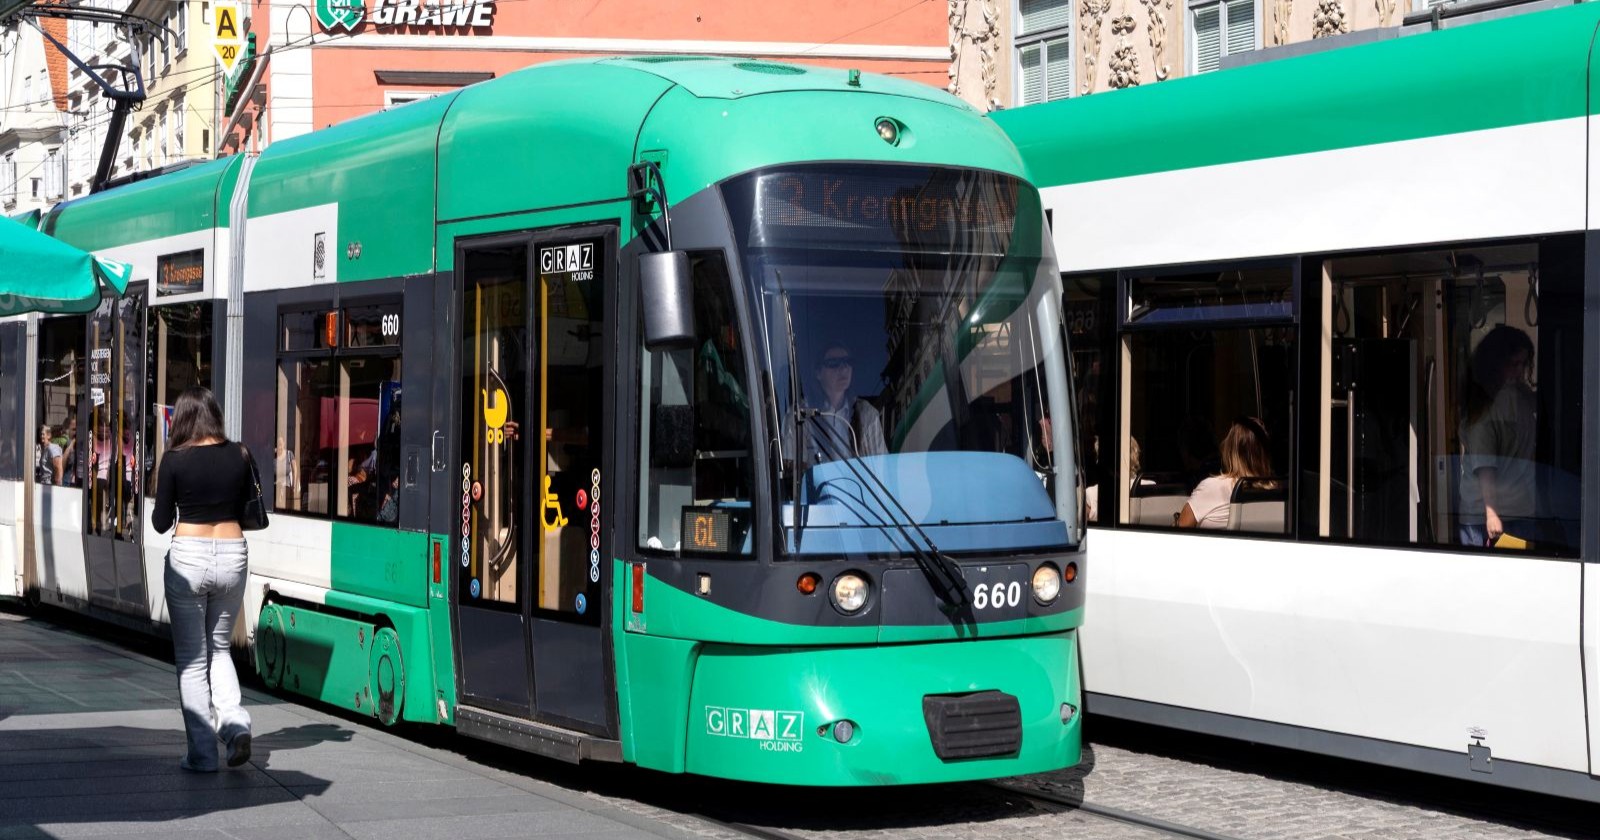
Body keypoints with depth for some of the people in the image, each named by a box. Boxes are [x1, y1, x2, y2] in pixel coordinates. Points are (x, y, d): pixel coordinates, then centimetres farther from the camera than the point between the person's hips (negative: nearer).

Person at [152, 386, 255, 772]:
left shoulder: (175, 460, -7)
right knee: (219, 648, 20)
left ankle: (202, 754, 5)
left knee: (192, 658, 6)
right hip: (232, 555, 3)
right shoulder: (239, 455, 1)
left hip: (189, 556, -3)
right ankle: (234, 722, -3)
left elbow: (161, 522, -2)